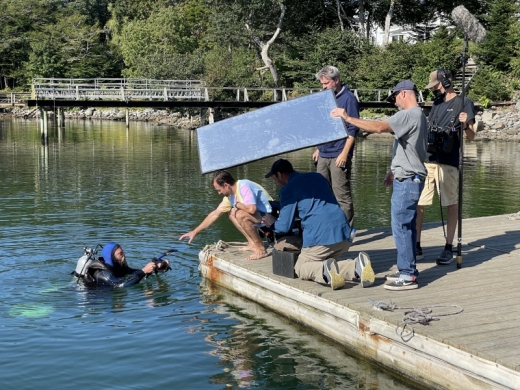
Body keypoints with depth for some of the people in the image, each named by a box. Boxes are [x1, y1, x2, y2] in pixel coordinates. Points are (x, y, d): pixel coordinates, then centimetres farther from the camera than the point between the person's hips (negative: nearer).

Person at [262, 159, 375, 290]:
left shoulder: (288, 190, 3)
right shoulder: (317, 177, 24)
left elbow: (284, 227, 4)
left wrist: (272, 223, 27)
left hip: (320, 237, -6)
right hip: (344, 234, 7)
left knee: (300, 269, 12)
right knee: (324, 263, 24)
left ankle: (326, 271, -23)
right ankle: (357, 267, -7)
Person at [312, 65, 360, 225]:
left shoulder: (348, 98, -7)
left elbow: (353, 129, -12)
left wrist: (345, 153, -18)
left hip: (338, 156, -8)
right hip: (324, 155, 8)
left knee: (342, 195, -5)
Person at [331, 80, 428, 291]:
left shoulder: (409, 115, -16)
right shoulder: (417, 115, 17)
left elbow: (379, 127, -27)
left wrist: (348, 118, -23)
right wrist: (394, 171, 22)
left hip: (407, 180, -11)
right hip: (409, 178, 11)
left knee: (400, 226, -9)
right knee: (407, 225, 15)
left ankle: (407, 275, -6)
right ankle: (408, 269, 23)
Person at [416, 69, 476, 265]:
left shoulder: (463, 103, 0)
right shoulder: (436, 104, 19)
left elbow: (471, 137, -4)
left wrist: (465, 125, -23)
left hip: (448, 163, -6)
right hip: (427, 161, 6)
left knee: (452, 204, 2)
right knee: (416, 203, 2)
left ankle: (449, 248, 8)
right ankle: (416, 247, 8)